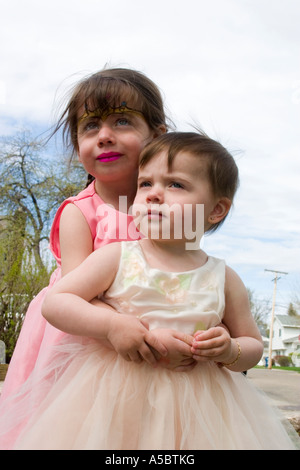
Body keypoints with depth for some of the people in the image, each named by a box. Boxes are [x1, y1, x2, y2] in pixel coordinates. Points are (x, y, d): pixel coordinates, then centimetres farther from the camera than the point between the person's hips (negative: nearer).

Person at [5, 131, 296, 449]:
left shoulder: (222, 279, -1)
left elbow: (253, 345, 9)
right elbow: (54, 302, -7)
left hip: (193, 406, 2)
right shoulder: (116, 258, -7)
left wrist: (229, 351, -13)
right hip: (115, 398, -1)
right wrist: (113, 325, -20)